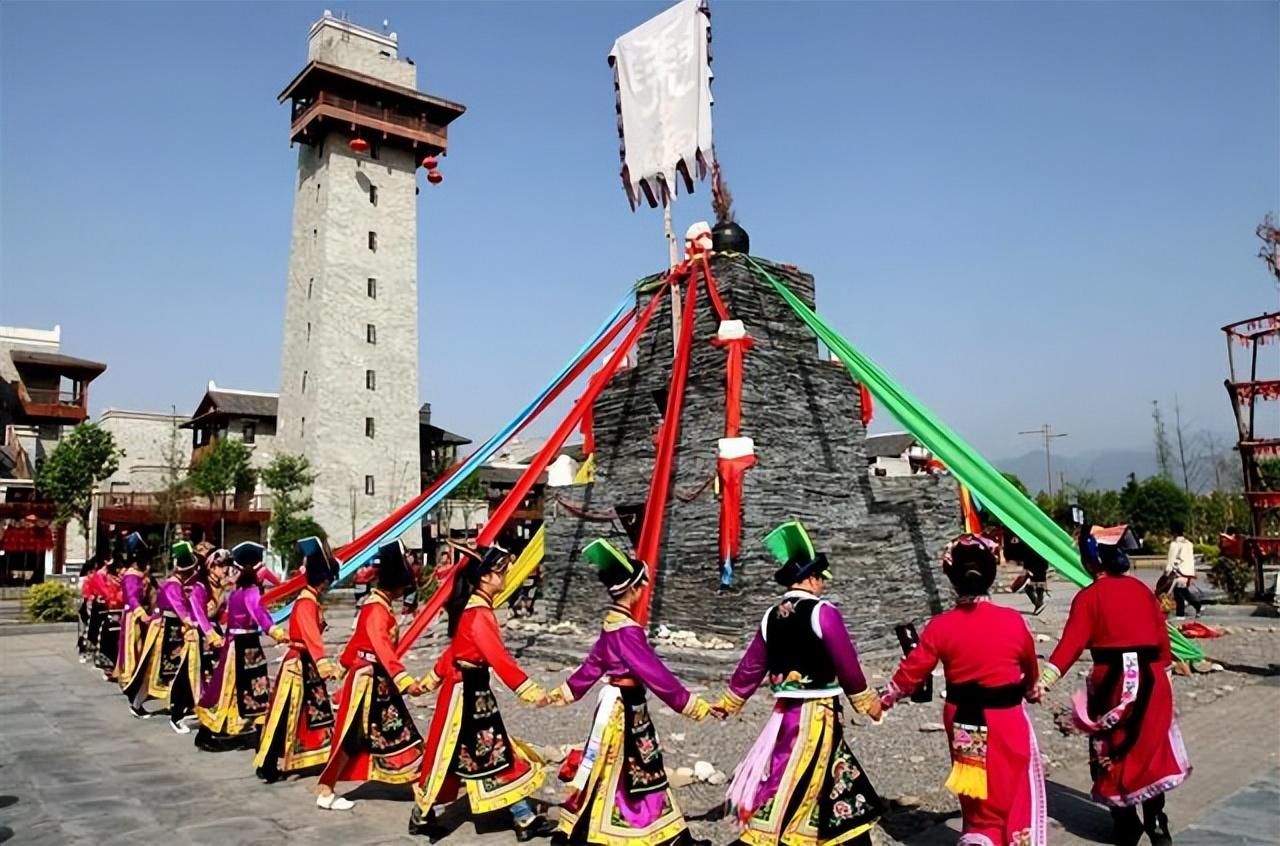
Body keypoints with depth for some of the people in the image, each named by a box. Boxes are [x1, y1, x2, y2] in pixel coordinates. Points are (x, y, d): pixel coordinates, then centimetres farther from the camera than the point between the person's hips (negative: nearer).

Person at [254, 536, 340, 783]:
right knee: (287, 714, -3)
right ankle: (269, 765, 5)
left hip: (308, 663, 10)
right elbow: (311, 636, -35)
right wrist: (323, 662, -46)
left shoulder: (312, 601, 9)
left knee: (313, 713, 13)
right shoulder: (306, 602, -20)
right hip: (298, 664, -10)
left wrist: (320, 662, 26)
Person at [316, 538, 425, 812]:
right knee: (351, 737, 1)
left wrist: (346, 663, 32)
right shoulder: (377, 609, -22)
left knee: (396, 731, 13)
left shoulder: (379, 604, 9)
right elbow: (382, 647, -35)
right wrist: (404, 679, -45)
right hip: (368, 678, -10)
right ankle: (326, 793, 13)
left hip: (379, 679, 10)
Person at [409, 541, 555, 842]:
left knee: (498, 753, 11)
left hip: (473, 689, 10)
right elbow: (498, 657, -30)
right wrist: (527, 689, -32)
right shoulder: (479, 613, -23)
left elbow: (455, 648, 17)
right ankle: (421, 817, 25)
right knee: (449, 755, 6)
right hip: (466, 691, -10)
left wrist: (434, 679, 25)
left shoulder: (472, 607, 9)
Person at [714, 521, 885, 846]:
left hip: (786, 712, 6)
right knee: (795, 786, 2)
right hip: (818, 714, -6)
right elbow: (846, 663, -9)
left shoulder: (771, 616, 4)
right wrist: (866, 701, 7)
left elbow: (751, 666, 12)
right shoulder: (822, 611, -14)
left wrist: (729, 702, 25)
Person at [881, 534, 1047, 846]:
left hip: (963, 723, 2)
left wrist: (886, 698, 14)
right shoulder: (1013, 621, -13)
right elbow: (1030, 668, 6)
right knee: (1019, 792, 16)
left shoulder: (940, 626, -11)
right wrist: (1033, 690, 29)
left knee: (977, 798, 21)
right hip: (1007, 722, -2)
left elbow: (912, 670, -4)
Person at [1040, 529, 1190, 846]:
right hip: (1150, 678, 5)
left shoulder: (1089, 597, -9)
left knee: (1112, 752, 11)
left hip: (1113, 680, -5)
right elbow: (1161, 632, 10)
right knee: (1149, 748, 17)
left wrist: (1048, 677, -26)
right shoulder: (1141, 588, 6)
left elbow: (1072, 641, -20)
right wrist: (1162, 663, 22)